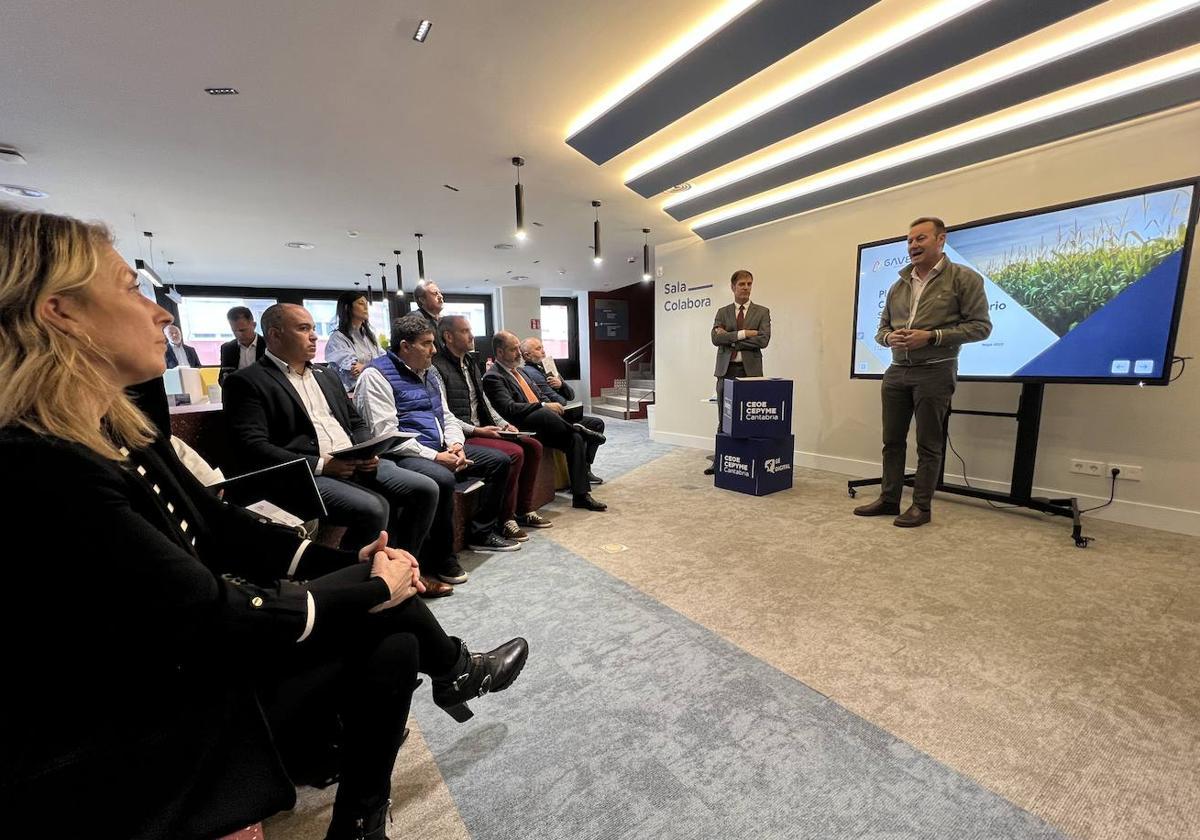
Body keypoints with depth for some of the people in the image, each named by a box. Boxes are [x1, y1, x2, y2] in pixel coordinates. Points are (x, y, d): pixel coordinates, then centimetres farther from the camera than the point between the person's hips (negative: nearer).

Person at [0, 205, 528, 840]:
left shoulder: (122, 431, 0)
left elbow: (223, 529, 3)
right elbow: (211, 619, -27)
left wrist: (349, 564, -8)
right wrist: (372, 586, -16)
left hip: (187, 657, 7)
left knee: (392, 644, 1)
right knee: (385, 610, -7)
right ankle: (454, 670, 23)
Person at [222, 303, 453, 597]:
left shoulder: (326, 376, 20)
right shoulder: (247, 382, -2)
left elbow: (356, 422, 22)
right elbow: (252, 449, -12)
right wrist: (320, 464, -19)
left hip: (356, 465, 7)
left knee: (425, 490, -8)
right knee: (373, 508, -31)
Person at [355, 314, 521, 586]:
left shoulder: (430, 372, 16)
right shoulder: (376, 375, -9)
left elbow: (447, 416, 18)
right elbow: (386, 435, -17)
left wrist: (455, 444, -4)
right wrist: (434, 456, -21)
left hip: (441, 450, 9)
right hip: (404, 455, -8)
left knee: (499, 460, 3)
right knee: (443, 479, -37)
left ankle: (481, 533, 14)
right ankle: (440, 556, -13)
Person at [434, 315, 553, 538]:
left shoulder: (470, 363, 17)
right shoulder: (438, 367, -11)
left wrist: (503, 424, 6)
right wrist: (476, 430, -19)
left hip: (482, 430, 9)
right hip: (463, 436, -9)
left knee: (533, 446, 0)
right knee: (514, 453, -26)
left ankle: (524, 510, 10)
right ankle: (505, 520, -9)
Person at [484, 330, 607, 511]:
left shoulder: (519, 371, 22)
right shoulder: (493, 377, -5)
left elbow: (540, 397, 24)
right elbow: (509, 409, -19)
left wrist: (550, 404, 2)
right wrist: (544, 406, -22)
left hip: (542, 424, 8)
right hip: (522, 428, -8)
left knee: (575, 439, -15)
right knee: (544, 414, -37)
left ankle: (581, 495, -11)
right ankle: (582, 432, -10)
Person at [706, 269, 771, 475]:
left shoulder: (762, 312, 8)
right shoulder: (722, 312, 11)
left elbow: (763, 340, -7)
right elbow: (716, 338, -5)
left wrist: (730, 337, -7)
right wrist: (743, 333, -13)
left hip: (750, 370, -1)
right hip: (726, 370, 2)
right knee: (724, 420, 5)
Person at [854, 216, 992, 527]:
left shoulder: (964, 278, -1)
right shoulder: (898, 286, 14)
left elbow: (980, 325, -6)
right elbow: (882, 328, 18)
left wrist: (931, 336, -17)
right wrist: (889, 337, -6)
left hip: (935, 372, -5)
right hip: (896, 372, 5)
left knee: (928, 444, 2)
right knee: (892, 440, 8)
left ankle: (921, 506, 11)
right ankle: (889, 499, 18)